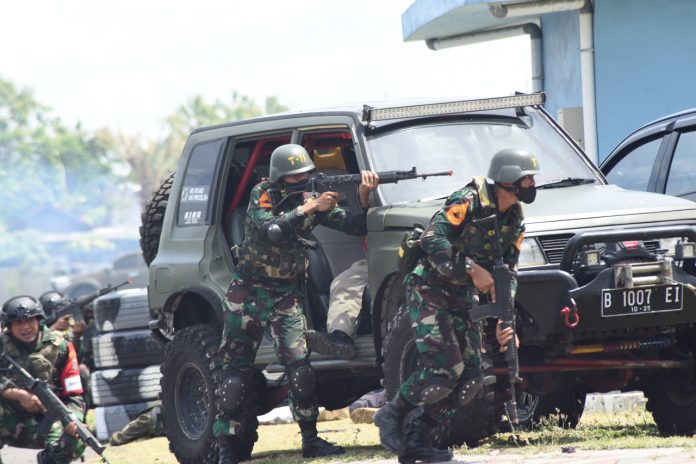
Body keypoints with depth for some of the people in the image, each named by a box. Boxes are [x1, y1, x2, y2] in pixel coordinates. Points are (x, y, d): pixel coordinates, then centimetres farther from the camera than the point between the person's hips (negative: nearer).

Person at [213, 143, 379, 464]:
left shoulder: (312, 198, 1)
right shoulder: (262, 195, -8)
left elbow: (355, 226, -4)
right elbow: (271, 230, -26)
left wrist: (363, 195, -20)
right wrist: (309, 209, -31)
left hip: (287, 294, 2)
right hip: (248, 291, -2)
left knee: (298, 363, -13)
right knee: (235, 368, -1)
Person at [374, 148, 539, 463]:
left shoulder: (514, 222, 7)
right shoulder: (468, 201, -18)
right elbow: (432, 240, -28)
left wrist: (503, 322, -4)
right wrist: (472, 270, -32)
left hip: (462, 297, 8)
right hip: (428, 291, -8)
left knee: (470, 380, 0)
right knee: (444, 370, -21)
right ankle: (391, 415, 1)